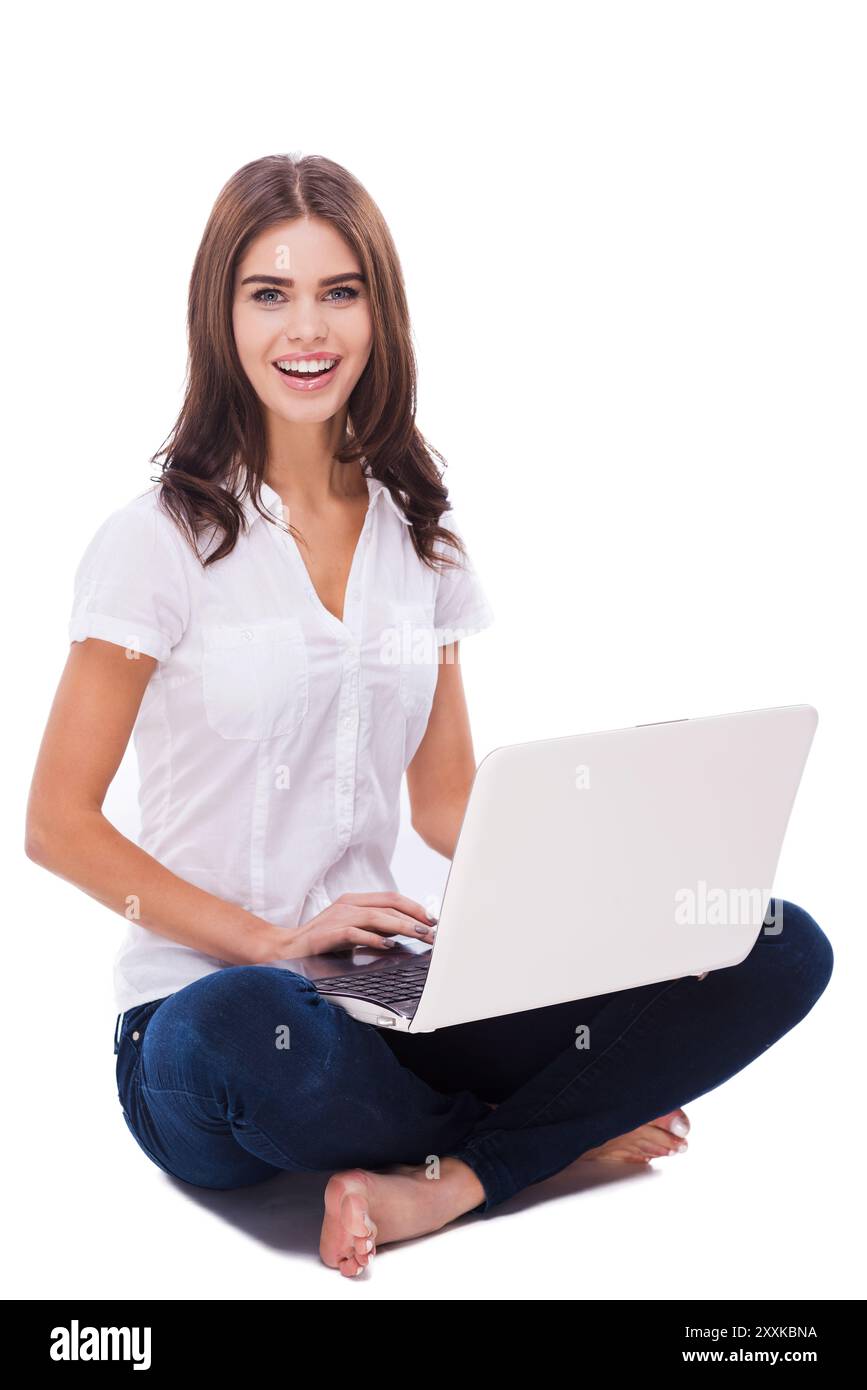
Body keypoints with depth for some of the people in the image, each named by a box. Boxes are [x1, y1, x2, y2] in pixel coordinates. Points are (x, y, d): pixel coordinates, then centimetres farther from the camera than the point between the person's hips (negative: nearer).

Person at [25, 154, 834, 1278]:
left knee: (780, 951, -13)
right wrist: (274, 941, -18)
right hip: (205, 1004, -3)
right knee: (252, 1028, -42)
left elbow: (447, 800, 13)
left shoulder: (419, 534, 11)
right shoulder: (160, 541, -4)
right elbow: (60, 823, -6)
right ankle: (564, 1125, -12)